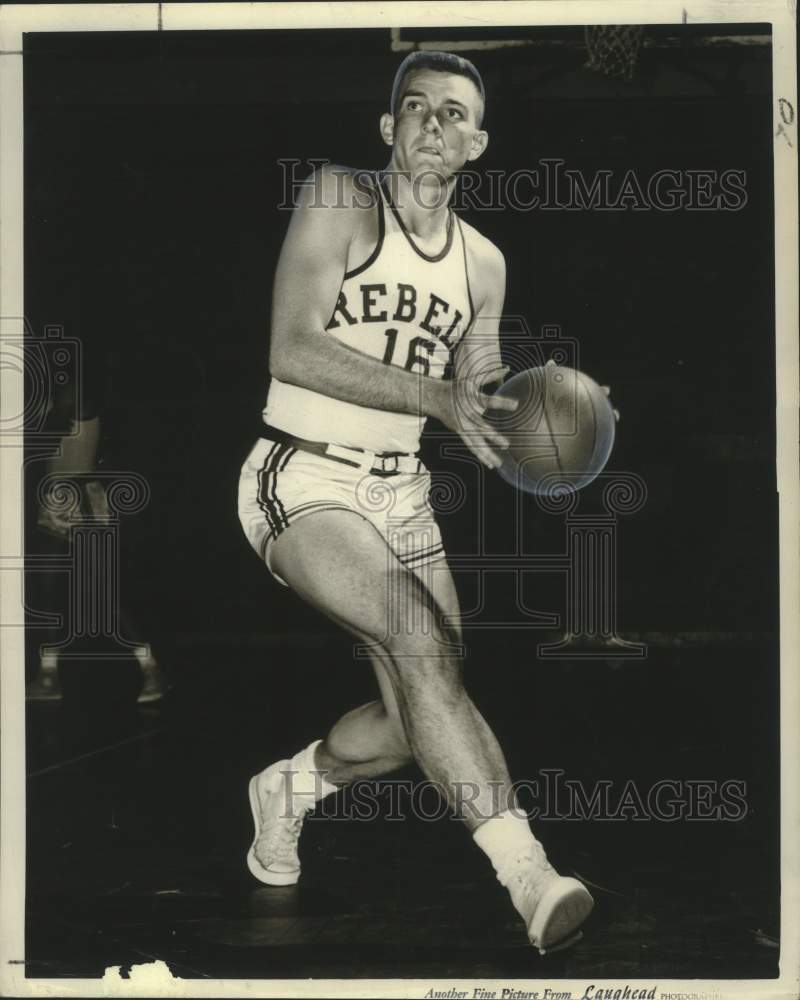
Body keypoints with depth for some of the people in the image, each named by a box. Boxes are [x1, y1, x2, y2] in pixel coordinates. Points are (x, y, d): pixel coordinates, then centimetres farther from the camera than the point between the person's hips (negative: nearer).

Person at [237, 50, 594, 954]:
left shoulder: (483, 263, 10)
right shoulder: (339, 199, -8)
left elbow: (476, 401, 17)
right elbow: (293, 350, -19)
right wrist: (437, 397, -25)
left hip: (400, 492, 7)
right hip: (302, 480, -6)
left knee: (420, 718, 6)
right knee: (424, 639, -28)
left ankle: (289, 787, 35)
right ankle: (529, 874, -29)